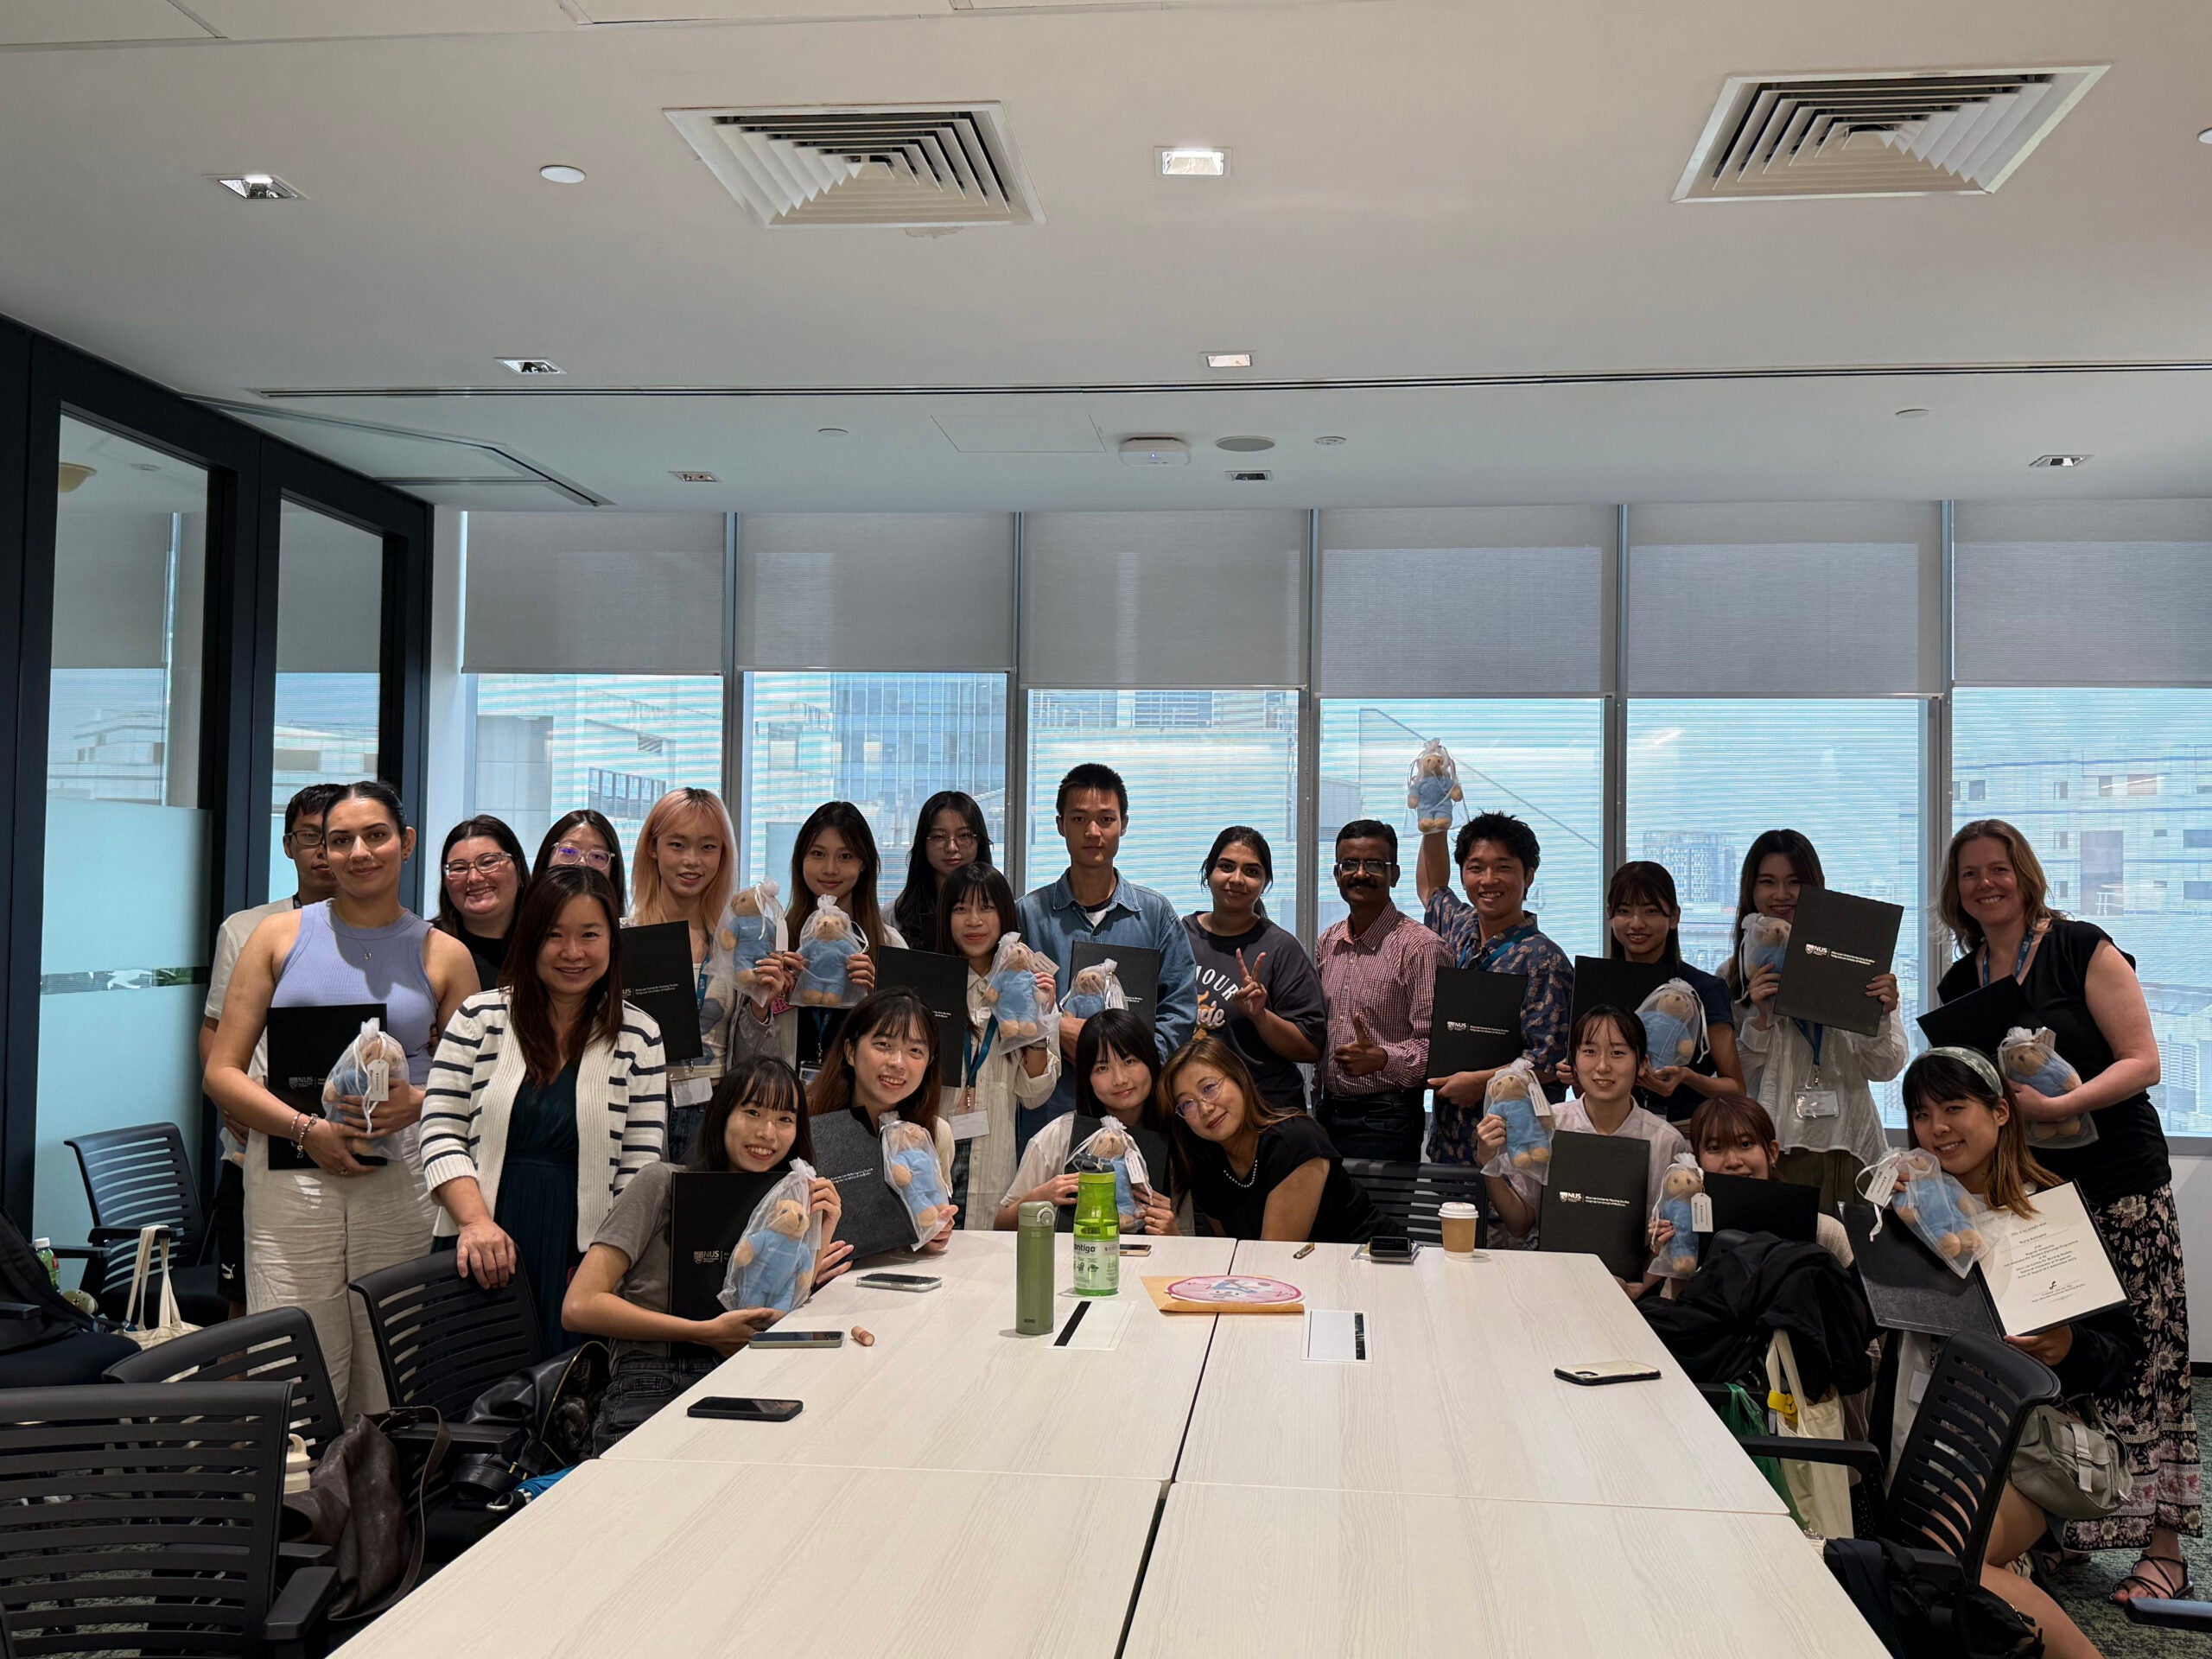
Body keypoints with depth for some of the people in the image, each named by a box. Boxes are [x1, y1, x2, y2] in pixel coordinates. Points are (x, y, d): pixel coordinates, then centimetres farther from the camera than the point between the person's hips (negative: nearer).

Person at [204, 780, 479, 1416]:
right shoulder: (280, 935, 9)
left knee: (393, 1386, 3)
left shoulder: (444, 955, 9)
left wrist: (417, 1102, -11)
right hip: (292, 1178, 0)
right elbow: (222, 1071, 5)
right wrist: (307, 1129, -9)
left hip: (403, 1177, 0)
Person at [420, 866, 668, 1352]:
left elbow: (640, 1165, 2)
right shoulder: (481, 1017, 4)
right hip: (481, 1255, 0)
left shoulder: (638, 1036, 4)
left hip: (582, 1254, 0)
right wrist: (475, 1221, -14)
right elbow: (441, 1134, 1)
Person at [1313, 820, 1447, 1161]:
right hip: (1329, 1111, 6)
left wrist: (1382, 1058, -30)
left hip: (1387, 1118, -6)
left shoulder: (1421, 947, -12)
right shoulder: (1328, 943, 10)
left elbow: (1433, 1045, -15)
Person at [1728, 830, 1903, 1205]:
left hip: (1846, 1145, 0)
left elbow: (1885, 1069, 2)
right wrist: (1759, 1018, -12)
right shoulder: (1736, 972, 6)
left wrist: (1879, 1019, -16)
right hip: (1768, 1146, 0)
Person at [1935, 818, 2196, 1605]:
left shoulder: (2083, 950, -4)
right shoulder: (1958, 984, 11)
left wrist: (2059, 1104, -22)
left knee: (2141, 1356, -6)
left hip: (2118, 1182, -4)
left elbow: (2142, 1061, -9)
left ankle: (2163, 1551, 0)